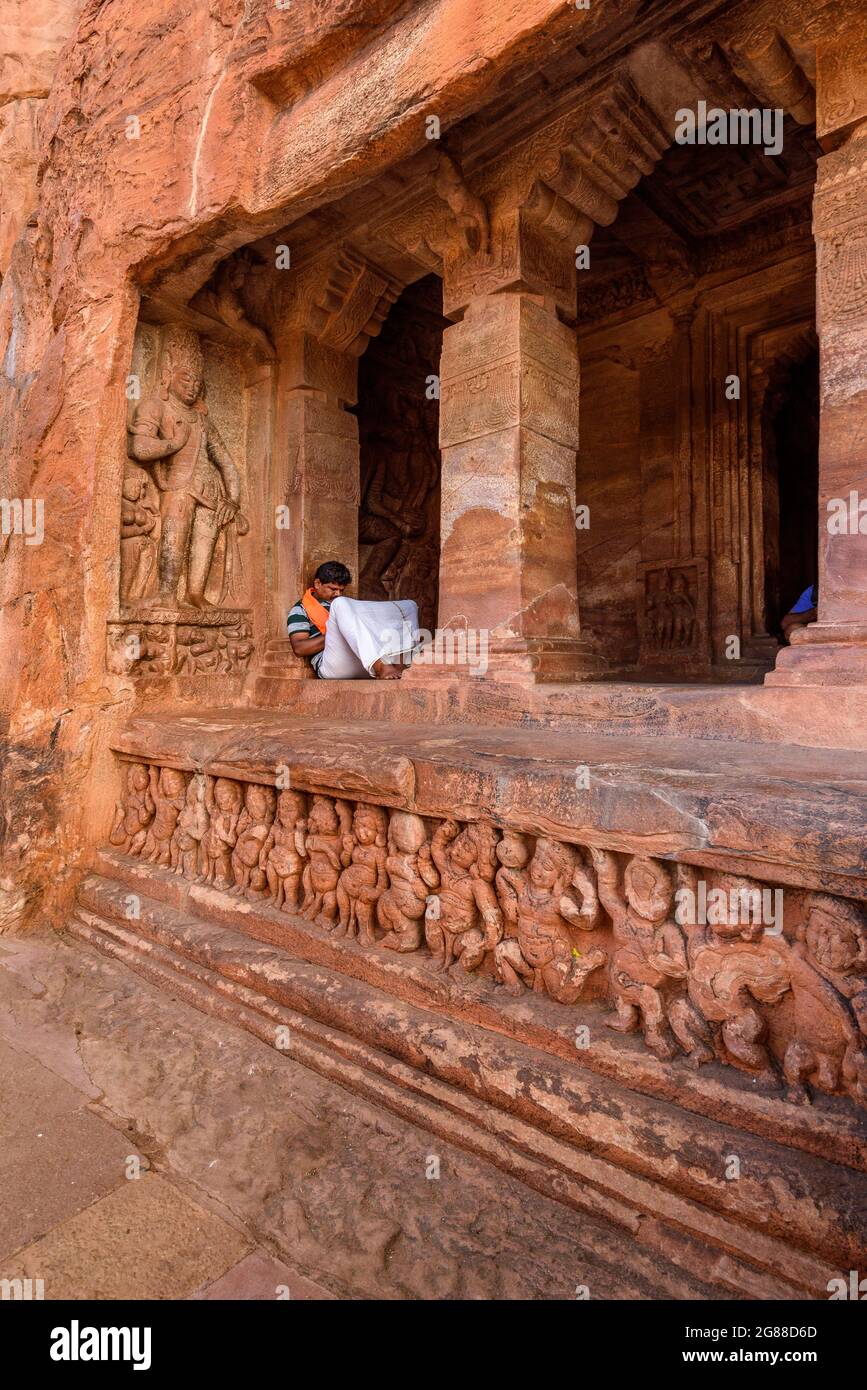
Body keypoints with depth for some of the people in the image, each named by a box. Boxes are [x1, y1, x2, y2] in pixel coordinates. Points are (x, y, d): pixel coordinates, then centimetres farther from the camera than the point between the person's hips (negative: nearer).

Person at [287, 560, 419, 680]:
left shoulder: (345, 604, 34)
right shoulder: (300, 609, 15)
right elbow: (299, 648, 0)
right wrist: (335, 634, -7)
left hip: (367, 664, 6)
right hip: (334, 667, -5)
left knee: (409, 606, 2)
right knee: (340, 604, -27)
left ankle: (397, 666, -27)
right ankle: (380, 667, -42)